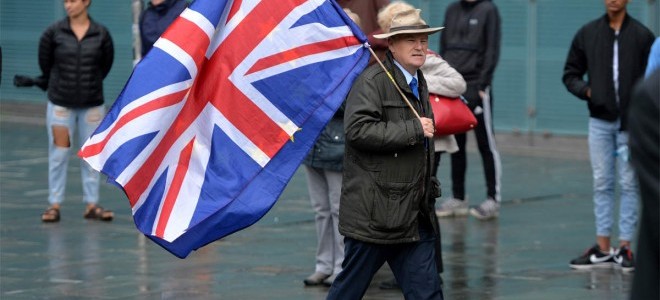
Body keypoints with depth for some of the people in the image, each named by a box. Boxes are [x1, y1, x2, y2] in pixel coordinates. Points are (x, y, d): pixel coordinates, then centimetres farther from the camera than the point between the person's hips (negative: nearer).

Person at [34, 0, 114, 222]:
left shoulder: (101, 34, -5)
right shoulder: (53, 33, -6)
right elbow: (45, 63, 7)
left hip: (92, 104, 1)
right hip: (60, 104, -1)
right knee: (59, 154, 2)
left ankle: (91, 205, 14)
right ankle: (54, 205, 8)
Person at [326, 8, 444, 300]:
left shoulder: (419, 84, 17)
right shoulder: (372, 81, -12)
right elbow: (358, 130, -26)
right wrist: (414, 130, -21)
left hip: (414, 215, 8)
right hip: (375, 210, -8)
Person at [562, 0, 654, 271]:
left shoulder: (642, 36, -2)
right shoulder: (587, 34, 5)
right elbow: (570, 74, 12)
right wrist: (586, 91, -7)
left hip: (631, 124, -2)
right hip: (600, 121, 2)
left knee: (629, 185, 2)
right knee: (602, 185, 7)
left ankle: (624, 247, 7)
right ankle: (603, 248, 13)